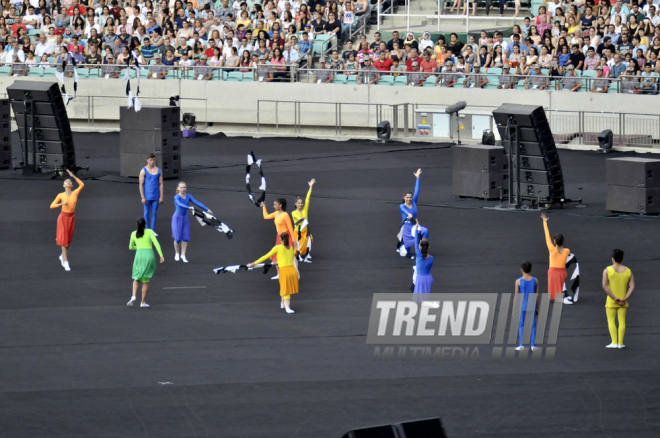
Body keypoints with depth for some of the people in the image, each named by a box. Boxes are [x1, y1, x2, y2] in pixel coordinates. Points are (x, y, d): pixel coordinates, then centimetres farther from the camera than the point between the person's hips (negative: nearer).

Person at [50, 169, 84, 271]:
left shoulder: (75, 193, -1)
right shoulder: (61, 195, -5)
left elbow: (82, 185, -17)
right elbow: (52, 206, -6)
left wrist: (73, 176, -17)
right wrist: (61, 204, -24)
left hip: (71, 218, 3)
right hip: (63, 218, -3)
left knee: (68, 240, 14)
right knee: (64, 240, -6)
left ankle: (62, 256, 40)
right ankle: (66, 263, -4)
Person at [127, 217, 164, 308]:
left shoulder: (134, 234, 12)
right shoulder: (149, 232, 4)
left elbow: (131, 247, 24)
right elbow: (156, 243, -7)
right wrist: (161, 256, -8)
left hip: (139, 255, 1)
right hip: (149, 255, -1)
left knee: (136, 279, 15)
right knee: (146, 280, 8)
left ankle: (134, 296, -9)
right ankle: (143, 302, 7)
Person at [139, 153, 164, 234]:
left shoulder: (158, 171, 7)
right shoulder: (144, 171, -3)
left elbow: (161, 184, 9)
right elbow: (141, 185, -5)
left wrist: (161, 197, 3)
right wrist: (143, 197, -10)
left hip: (156, 197, 3)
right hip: (147, 196, -3)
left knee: (154, 213, 6)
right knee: (147, 213, 3)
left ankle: (153, 230, 12)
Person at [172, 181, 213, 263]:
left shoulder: (188, 196, -4)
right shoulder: (177, 197, -19)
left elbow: (197, 203, -3)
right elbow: (180, 204, -38)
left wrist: (207, 210, -8)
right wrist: (189, 207, -53)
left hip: (185, 218, 4)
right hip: (177, 218, -4)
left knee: (185, 238, 2)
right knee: (177, 238, -4)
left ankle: (183, 255, 13)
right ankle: (177, 254, 20)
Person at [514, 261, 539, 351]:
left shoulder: (518, 281, -7)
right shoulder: (535, 281, -1)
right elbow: (537, 295, 3)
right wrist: (537, 307, 13)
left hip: (522, 306, -1)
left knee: (521, 325, 6)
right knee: (533, 325, 8)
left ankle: (521, 344, 5)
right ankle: (533, 345, 8)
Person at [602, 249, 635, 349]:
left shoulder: (607, 270, -7)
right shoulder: (628, 271, 1)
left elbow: (605, 286, -16)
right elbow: (632, 287, -6)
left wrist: (614, 298, -15)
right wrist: (625, 299, -10)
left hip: (611, 301, -3)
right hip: (623, 302, 3)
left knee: (611, 321, 3)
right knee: (622, 321, 6)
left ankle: (614, 342, -5)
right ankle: (620, 343, 4)